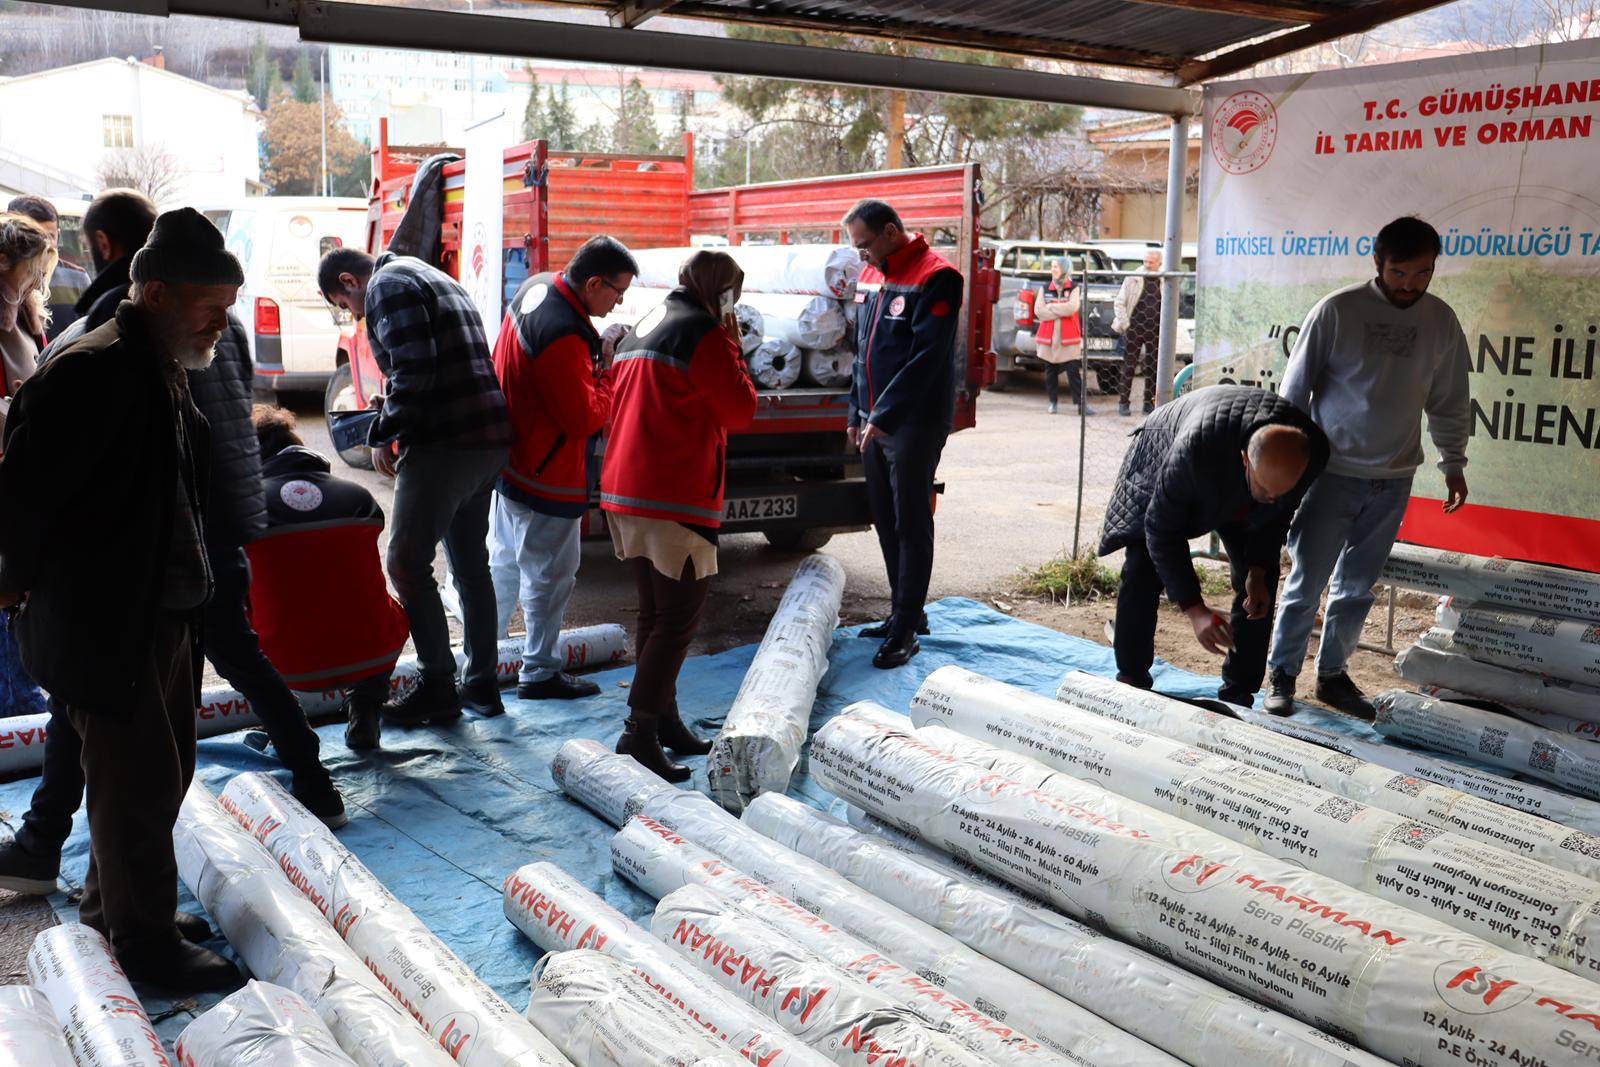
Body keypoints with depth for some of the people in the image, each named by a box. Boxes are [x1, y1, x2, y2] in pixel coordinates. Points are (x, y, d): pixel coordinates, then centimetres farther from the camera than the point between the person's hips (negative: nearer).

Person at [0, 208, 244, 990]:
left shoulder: (166, 374, 11)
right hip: (103, 623, -9)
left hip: (163, 618, 9)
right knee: (139, 782, 1)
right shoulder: (91, 370, -19)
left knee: (163, 770, 20)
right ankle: (145, 941, 16)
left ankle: (109, 898, 38)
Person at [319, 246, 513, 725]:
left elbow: (414, 369, -17)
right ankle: (482, 683, 22)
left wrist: (384, 434, -9)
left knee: (408, 563, -1)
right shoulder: (439, 281, 25)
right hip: (491, 438, 10)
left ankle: (437, 687, 3)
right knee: (471, 564, 15)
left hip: (442, 445, -10)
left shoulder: (387, 284, -5)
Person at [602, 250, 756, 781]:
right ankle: (639, 734, -7)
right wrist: (733, 348, 3)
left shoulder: (641, 330, 19)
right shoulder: (703, 332, -8)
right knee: (678, 619, -6)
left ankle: (663, 717, 26)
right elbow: (740, 409, -6)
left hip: (623, 493, 9)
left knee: (655, 612, 17)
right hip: (674, 498, -9)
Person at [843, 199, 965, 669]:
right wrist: (857, 413, 16)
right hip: (875, 423, 8)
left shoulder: (935, 277, -14)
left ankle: (906, 631, 2)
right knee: (886, 521, 14)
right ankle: (905, 612, 26)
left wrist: (884, 415, -22)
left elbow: (926, 356, -21)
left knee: (910, 525, -3)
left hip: (915, 425, -8)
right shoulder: (870, 275, 12)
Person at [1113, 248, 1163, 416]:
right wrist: (1124, 324, -7)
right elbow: (1119, 303, 2)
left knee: (1152, 368, 6)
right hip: (1134, 330, -1)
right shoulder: (1133, 279, 0)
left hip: (1156, 332, 1)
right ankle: (1124, 402, 6)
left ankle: (1149, 402, 14)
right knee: (1129, 367, 0)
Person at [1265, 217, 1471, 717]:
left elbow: (1449, 401, 14)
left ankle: (1333, 675, 24)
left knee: (1357, 587, 11)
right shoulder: (1337, 310, -9)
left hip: (1393, 481, 4)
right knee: (1307, 581, -1)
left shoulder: (1442, 322, 4)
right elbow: (1295, 389, -4)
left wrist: (1453, 464, 15)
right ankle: (1282, 675, 13)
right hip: (1331, 473, -4)